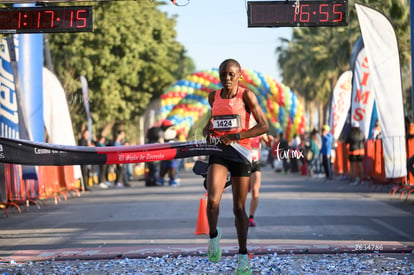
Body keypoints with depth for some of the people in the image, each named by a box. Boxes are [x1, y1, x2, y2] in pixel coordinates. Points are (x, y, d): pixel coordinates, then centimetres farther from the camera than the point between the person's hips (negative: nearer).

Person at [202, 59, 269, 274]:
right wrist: (208, 127, 6)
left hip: (240, 152, -2)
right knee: (212, 201, -21)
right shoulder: (214, 97, 6)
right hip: (218, 152, 2)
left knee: (239, 208, 3)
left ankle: (243, 255, 16)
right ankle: (214, 235, 7)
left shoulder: (246, 96, -6)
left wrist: (235, 136, -19)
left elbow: (264, 126, -10)